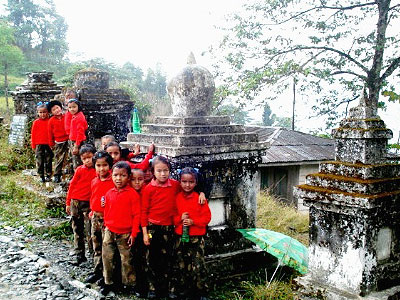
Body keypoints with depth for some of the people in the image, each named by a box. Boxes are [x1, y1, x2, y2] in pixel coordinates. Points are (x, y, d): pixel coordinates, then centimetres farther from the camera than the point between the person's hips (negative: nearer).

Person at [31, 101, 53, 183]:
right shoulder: (36, 122, 1)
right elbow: (33, 134, 5)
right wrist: (33, 145, 4)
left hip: (48, 144, 0)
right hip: (39, 145, 0)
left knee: (48, 160, 6)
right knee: (40, 161, 4)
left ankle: (48, 175, 15)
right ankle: (41, 176, 12)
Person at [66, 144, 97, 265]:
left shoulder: (97, 170, -4)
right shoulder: (80, 170, -2)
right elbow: (72, 186, 5)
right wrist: (68, 203, 7)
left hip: (88, 203, -2)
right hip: (75, 202, 2)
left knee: (89, 230, -7)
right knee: (77, 229, 10)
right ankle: (79, 255, 20)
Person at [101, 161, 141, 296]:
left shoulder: (133, 194, -12)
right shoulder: (109, 193, 2)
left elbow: (136, 215, -10)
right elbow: (107, 212, 13)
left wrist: (133, 234, -10)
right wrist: (107, 226, 14)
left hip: (125, 233, -4)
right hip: (110, 231, 4)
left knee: (126, 259, 6)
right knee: (107, 257, 7)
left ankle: (129, 283, 22)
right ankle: (108, 283, 22)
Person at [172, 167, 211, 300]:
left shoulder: (200, 198, -4)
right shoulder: (176, 198, 3)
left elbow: (207, 217, -4)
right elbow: (171, 216, 7)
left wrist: (193, 222, -17)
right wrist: (180, 218, -13)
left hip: (196, 238, -2)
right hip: (180, 237, 3)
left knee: (197, 267, -1)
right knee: (180, 266, 10)